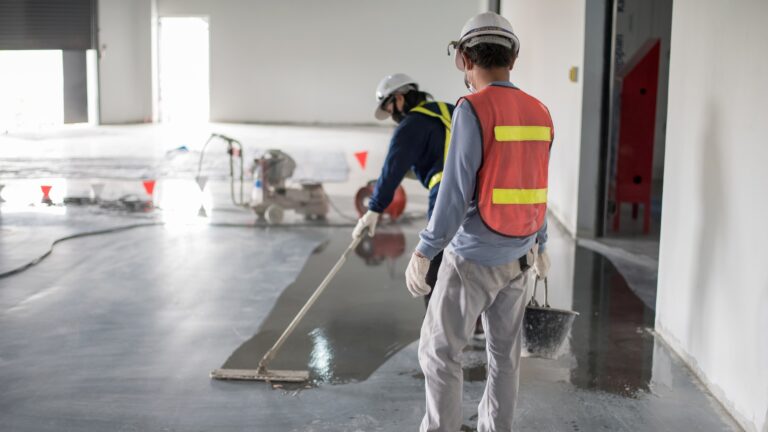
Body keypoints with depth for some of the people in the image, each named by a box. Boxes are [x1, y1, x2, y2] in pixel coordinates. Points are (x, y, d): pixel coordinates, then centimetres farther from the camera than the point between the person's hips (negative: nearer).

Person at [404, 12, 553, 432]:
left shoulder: (472, 110, -19)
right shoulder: (539, 115, 4)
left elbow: (455, 190, -22)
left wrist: (423, 252, -15)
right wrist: (539, 244, 26)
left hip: (472, 256, -7)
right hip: (515, 255, 7)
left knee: (439, 350, 5)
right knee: (504, 351, 16)